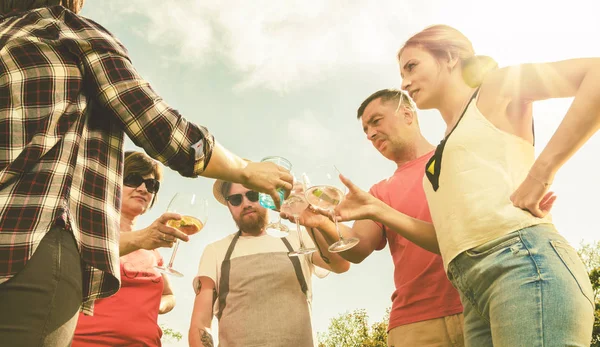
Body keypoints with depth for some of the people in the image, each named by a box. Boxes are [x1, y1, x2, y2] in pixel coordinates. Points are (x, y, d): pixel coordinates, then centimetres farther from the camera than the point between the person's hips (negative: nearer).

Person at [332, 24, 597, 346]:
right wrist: (376, 210, 15)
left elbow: (595, 71, -5)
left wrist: (541, 171, -12)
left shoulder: (495, 87, 9)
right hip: (474, 294, 7)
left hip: (523, 262, -7)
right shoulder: (443, 153, 28)